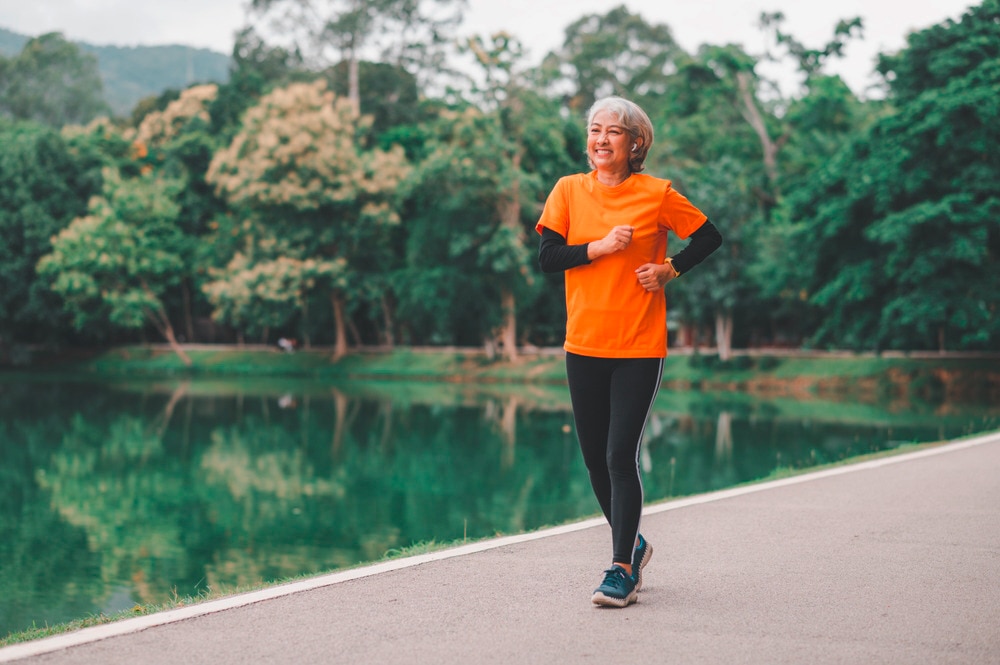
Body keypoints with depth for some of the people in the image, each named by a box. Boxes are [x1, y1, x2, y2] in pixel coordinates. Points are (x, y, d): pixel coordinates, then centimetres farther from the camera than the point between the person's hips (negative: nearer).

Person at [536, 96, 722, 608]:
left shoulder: (657, 194, -2)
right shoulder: (569, 190, 5)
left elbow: (710, 237, 8)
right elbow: (547, 256, -2)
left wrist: (670, 270, -4)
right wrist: (600, 247, -13)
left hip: (640, 346, -3)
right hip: (584, 344, 3)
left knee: (621, 456, -11)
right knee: (595, 457, 9)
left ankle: (622, 569, -4)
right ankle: (632, 544, 32)